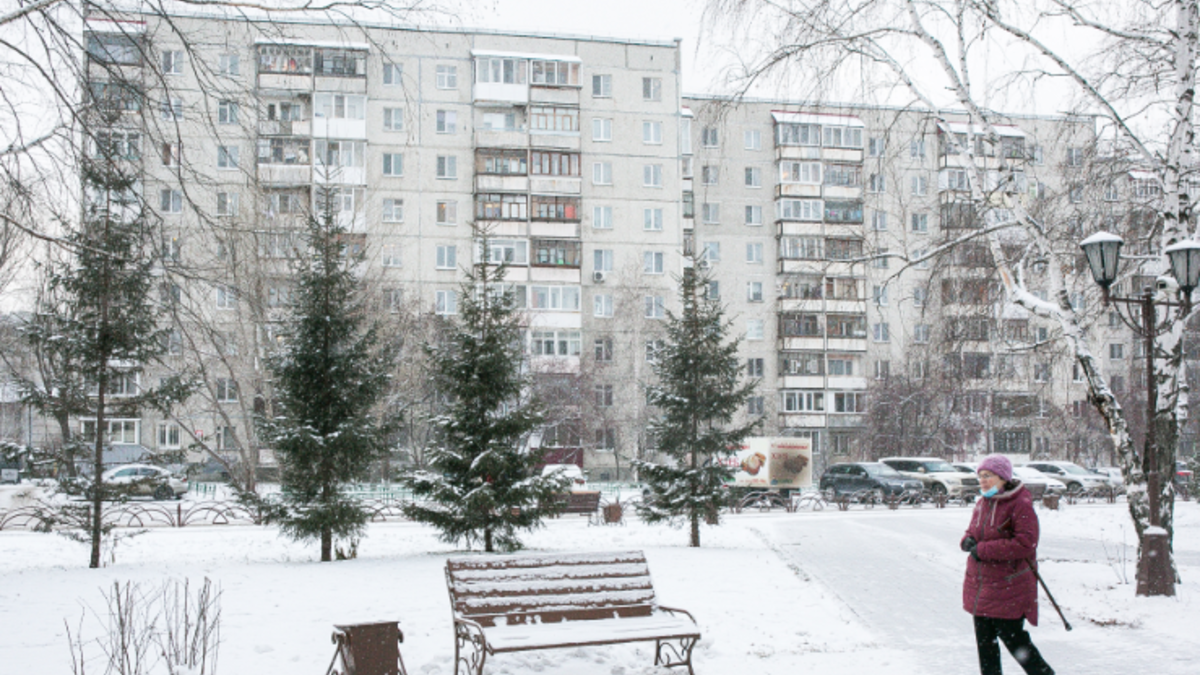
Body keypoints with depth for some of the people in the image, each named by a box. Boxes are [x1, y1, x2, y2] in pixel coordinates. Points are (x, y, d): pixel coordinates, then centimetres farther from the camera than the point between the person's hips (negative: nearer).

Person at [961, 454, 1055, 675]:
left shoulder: (1021, 504, -14)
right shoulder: (982, 503, 9)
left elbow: (1026, 543, -21)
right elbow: (973, 531, 22)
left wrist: (984, 550, -21)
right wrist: (969, 541, -4)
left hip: (1009, 587, -7)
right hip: (979, 586, 7)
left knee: (1013, 639, 2)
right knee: (984, 640, 12)